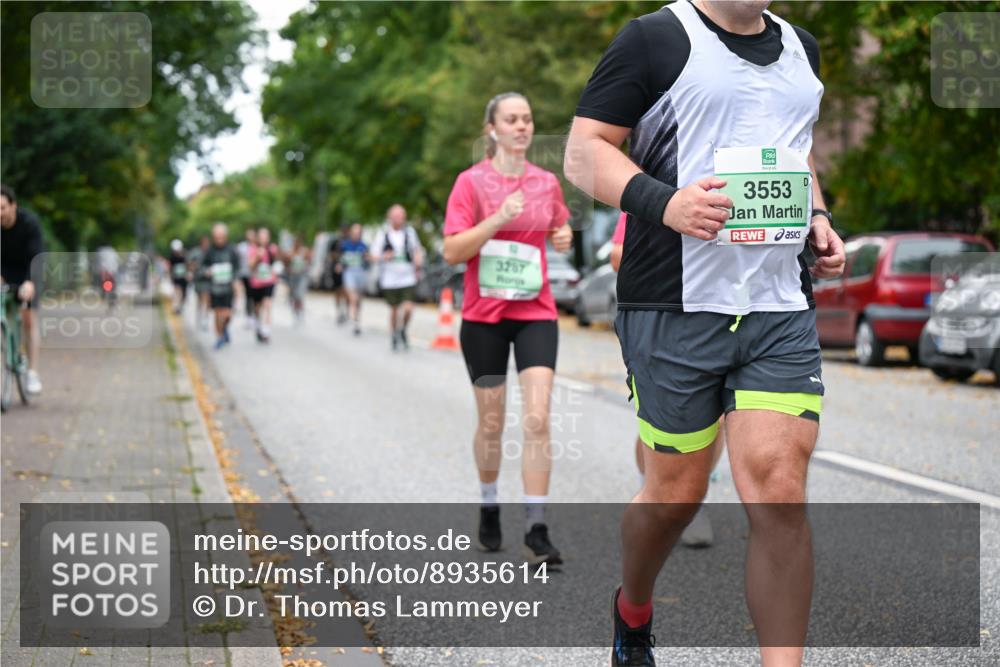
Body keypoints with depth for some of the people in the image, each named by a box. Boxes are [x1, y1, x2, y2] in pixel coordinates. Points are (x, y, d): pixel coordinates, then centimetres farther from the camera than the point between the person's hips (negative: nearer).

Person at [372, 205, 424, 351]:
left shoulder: (409, 232, 3)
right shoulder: (383, 233, 0)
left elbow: (417, 249, 18)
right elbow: (374, 255, 2)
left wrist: (418, 260, 0)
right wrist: (384, 256, -19)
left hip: (407, 277, 0)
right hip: (390, 277, 0)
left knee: (408, 307, -12)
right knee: (394, 309, 7)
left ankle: (403, 330, 17)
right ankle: (395, 336, 28)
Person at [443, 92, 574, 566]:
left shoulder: (547, 182, 6)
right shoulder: (472, 181, -4)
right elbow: (451, 251, -10)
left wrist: (563, 239, 2)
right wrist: (498, 218, -21)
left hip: (536, 313, 2)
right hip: (484, 314, -2)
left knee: (537, 419, -11)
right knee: (491, 423, 8)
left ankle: (536, 530, -10)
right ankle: (489, 509, 31)